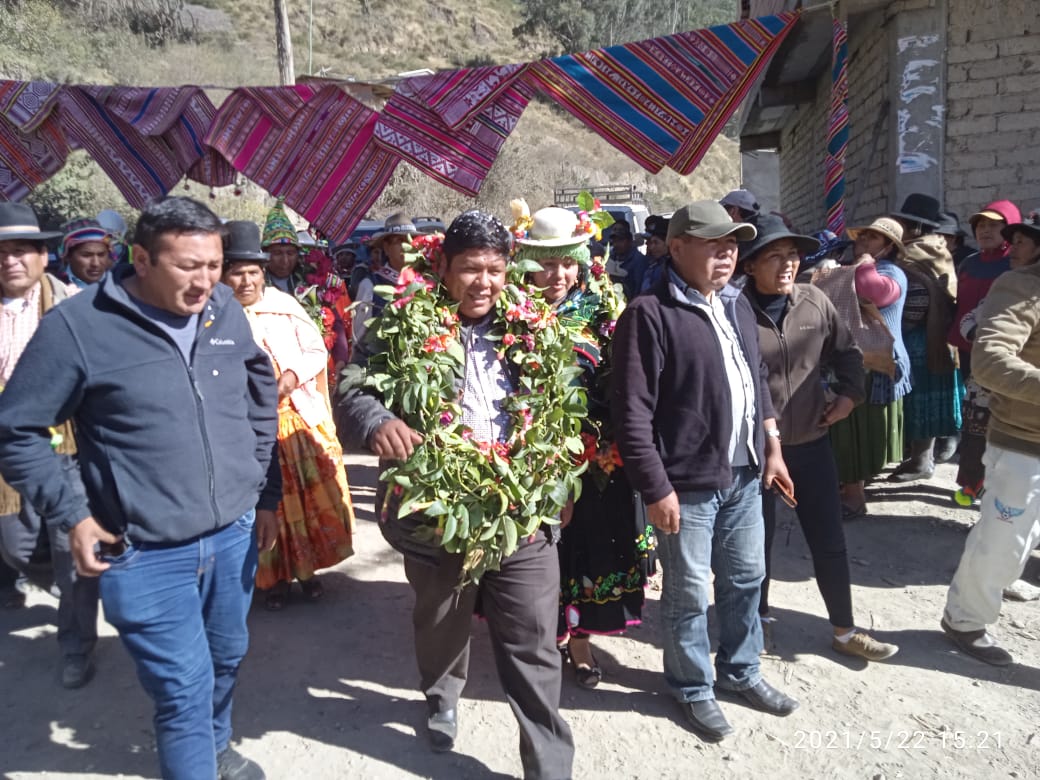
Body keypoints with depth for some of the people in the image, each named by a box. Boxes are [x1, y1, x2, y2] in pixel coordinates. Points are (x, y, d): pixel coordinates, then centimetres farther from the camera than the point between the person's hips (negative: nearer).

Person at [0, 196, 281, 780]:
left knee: (227, 660, 24)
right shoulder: (77, 325, -14)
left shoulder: (227, 310, 0)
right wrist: (73, 516, -8)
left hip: (234, 534, 5)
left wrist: (267, 493, 13)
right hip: (146, 554, -5)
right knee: (184, 692, 1)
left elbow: (262, 398, 12)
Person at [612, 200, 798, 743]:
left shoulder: (738, 305, 10)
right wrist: (655, 487, -18)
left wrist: (772, 449, 17)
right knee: (688, 594, 8)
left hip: (744, 475, 8)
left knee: (746, 579, 21)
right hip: (688, 482, -7)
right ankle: (692, 688, 30)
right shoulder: (650, 314, -16)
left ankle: (740, 671, 42)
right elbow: (632, 411, -19)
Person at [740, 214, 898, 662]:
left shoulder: (815, 301, -2)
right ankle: (756, 619, 34)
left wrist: (850, 394, 4)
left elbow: (847, 351, 14)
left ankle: (844, 631, 31)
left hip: (811, 441, 4)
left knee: (829, 540, 13)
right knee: (756, 539, 12)